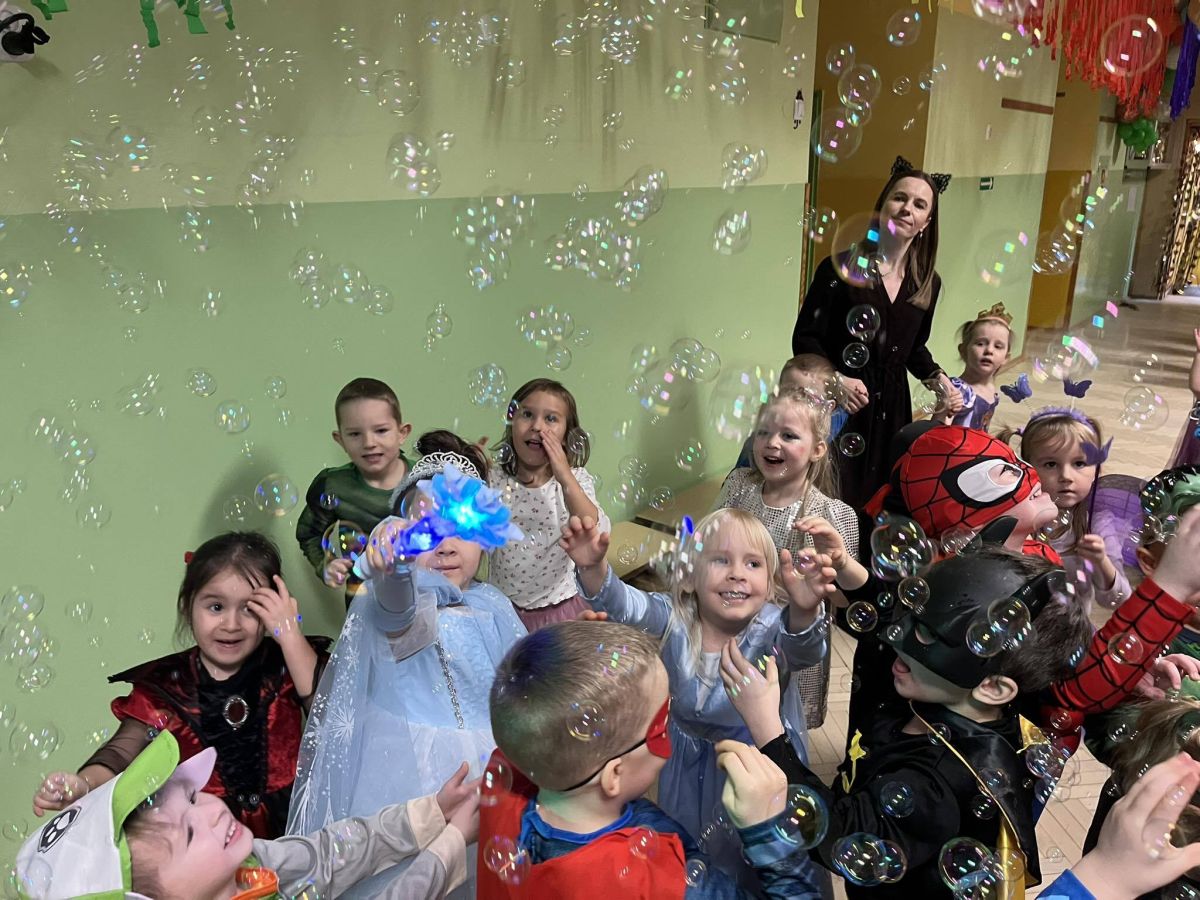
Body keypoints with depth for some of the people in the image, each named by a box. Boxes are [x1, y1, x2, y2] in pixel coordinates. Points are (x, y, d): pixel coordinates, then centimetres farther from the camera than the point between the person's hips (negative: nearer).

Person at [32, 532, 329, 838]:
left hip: (290, 826, -1)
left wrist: (290, 637, -17)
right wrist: (83, 783, -24)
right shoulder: (166, 685, 5)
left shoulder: (287, 666, 1)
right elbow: (124, 749, -2)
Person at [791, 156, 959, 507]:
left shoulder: (928, 284, 5)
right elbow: (804, 338, -9)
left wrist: (935, 376, 0)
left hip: (891, 408, 5)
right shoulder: (841, 268, -11)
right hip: (837, 405, -5)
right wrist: (836, 379, -23)